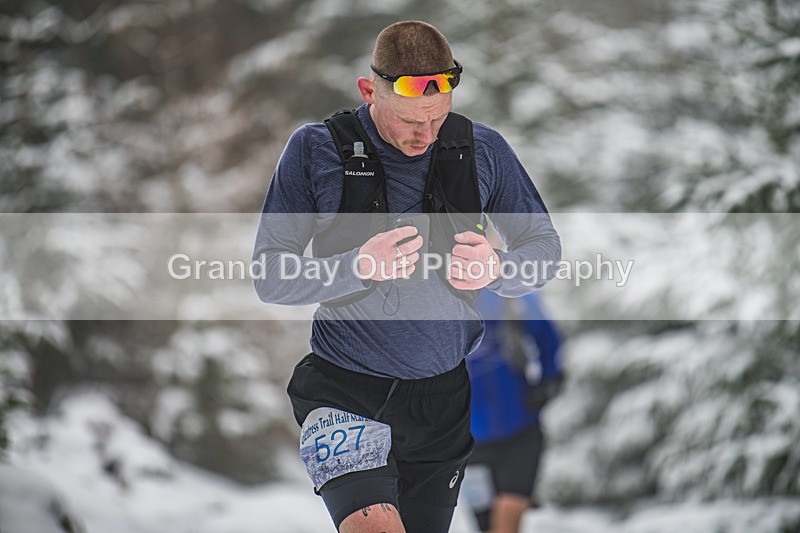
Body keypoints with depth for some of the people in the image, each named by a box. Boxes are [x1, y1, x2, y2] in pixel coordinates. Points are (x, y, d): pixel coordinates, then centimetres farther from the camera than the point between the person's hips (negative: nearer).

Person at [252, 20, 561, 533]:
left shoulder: (482, 150, 1)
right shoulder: (317, 150, -6)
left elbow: (546, 247, 10)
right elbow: (270, 277, -5)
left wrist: (496, 268, -13)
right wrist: (357, 267, -23)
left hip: (444, 396, 4)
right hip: (343, 392, -3)